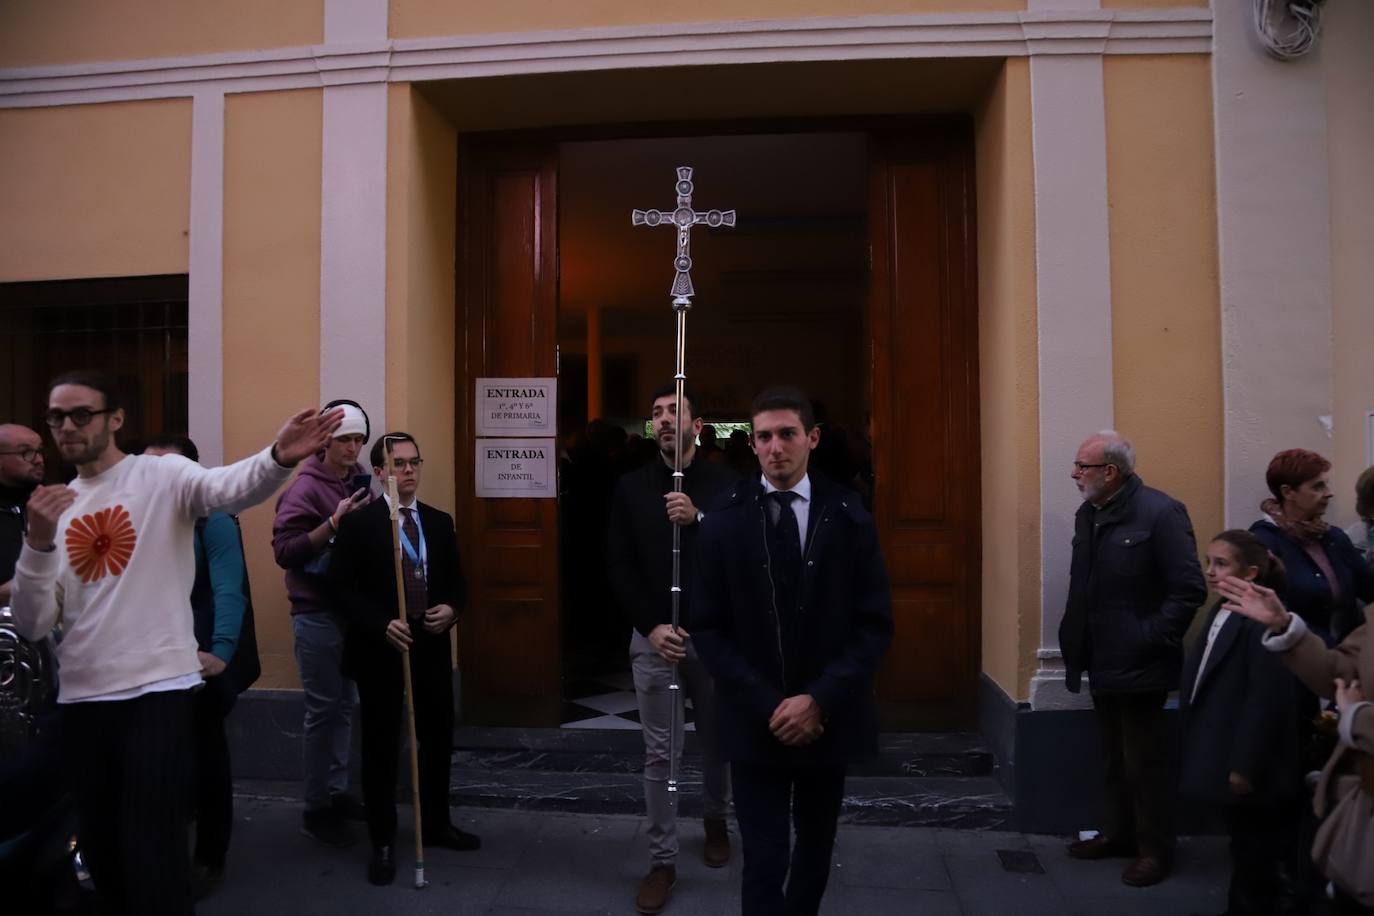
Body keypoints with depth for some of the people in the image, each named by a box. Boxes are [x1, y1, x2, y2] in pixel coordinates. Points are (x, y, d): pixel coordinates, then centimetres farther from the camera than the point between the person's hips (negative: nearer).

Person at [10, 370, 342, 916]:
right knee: (101, 851, 18)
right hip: (80, 698, 6)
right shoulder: (52, 506, 10)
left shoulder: (162, 475, -5)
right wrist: (38, 541, -13)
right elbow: (32, 625, 3)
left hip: (158, 689, -5)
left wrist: (280, 458, -50)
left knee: (152, 856, -4)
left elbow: (231, 488, -28)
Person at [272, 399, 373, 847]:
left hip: (352, 608, 6)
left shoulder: (358, 481, 9)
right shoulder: (306, 487, -10)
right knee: (324, 708, -1)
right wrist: (334, 523, -23)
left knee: (343, 705, 13)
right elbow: (284, 551, -17)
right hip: (317, 613, -6)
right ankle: (315, 808, 12)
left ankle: (337, 792, 25)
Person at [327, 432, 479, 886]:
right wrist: (383, 625, -20)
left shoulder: (440, 522, 8)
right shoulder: (358, 523, -5)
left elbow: (456, 581, 14)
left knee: (438, 739, 13)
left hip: (432, 647, 4)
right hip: (380, 649, -4)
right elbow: (342, 587, -9)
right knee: (381, 746, 6)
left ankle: (435, 824, 32)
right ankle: (382, 842, 20)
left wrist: (452, 608, -8)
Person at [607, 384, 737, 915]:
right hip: (653, 637, 0)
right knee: (658, 754, 5)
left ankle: (716, 821, 43)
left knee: (717, 742, 16)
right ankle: (662, 861, 18)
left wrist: (698, 519, -27)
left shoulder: (725, 484, -3)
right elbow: (619, 567, -1)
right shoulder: (631, 487, 1)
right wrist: (651, 626, -11)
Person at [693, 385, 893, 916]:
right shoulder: (724, 523, -4)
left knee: (816, 844, 20)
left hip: (829, 717, 2)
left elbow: (875, 625, -5)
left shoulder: (849, 518, -3)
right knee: (765, 860, -4)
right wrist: (768, 704, -14)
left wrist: (819, 699, -15)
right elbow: (709, 630, -5)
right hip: (756, 721, -2)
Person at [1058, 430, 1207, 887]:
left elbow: (1190, 590, -18)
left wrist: (1151, 640, -18)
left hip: (1139, 667, -7)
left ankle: (1155, 850, 20)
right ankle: (1120, 833, 34)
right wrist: (1075, 640, 7)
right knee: (1114, 759, 19)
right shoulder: (1088, 514, 7)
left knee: (1143, 762, 5)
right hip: (1103, 662, 7)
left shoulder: (1160, 513, -17)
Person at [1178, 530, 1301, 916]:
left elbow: (1269, 700, -24)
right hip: (1224, 759, 9)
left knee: (1257, 855, 8)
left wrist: (1244, 765, -22)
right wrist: (1199, 749, 15)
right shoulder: (1219, 612, 9)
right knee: (1245, 851, 21)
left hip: (1249, 767, -9)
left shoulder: (1262, 621, -22)